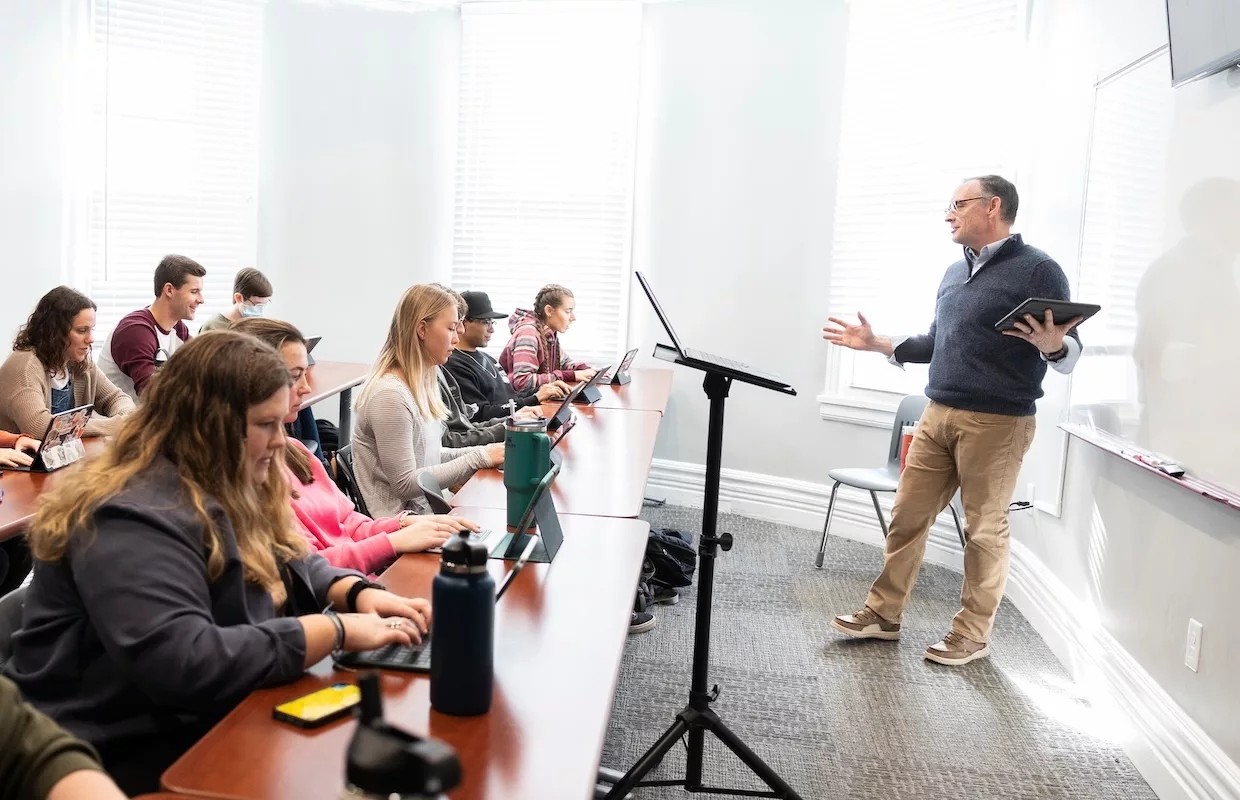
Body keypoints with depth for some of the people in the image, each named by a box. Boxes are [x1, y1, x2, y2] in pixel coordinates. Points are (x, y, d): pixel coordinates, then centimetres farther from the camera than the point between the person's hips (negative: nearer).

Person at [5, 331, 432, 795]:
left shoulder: (222, 490, 4)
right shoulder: (138, 517, -25)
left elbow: (288, 562, 15)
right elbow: (182, 664, -34)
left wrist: (357, 593, -6)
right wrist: (336, 629, -28)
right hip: (134, 755, -8)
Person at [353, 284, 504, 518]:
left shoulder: (422, 382, 7)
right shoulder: (390, 395, -21)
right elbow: (405, 484, -20)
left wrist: (482, 452, 0)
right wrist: (478, 458, -17)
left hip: (428, 509, 8)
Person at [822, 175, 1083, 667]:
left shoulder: (1037, 269, -6)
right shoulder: (954, 273, 17)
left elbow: (1069, 354, -9)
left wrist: (1051, 344, -31)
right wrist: (877, 344, 19)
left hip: (997, 422, -7)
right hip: (937, 414, 7)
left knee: (985, 529, 4)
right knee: (907, 515, 9)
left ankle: (973, 635, 17)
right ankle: (884, 614, 21)